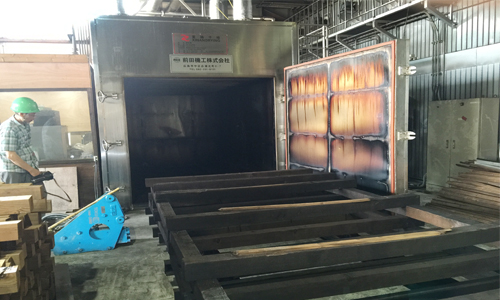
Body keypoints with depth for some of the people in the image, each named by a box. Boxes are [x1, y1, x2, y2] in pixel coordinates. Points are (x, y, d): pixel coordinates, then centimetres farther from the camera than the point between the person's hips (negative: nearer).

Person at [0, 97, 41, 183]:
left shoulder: (25, 125, 7)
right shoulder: (8, 129, -19)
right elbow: (11, 155, -21)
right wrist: (31, 170, -17)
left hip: (26, 172, 8)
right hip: (13, 174, -8)